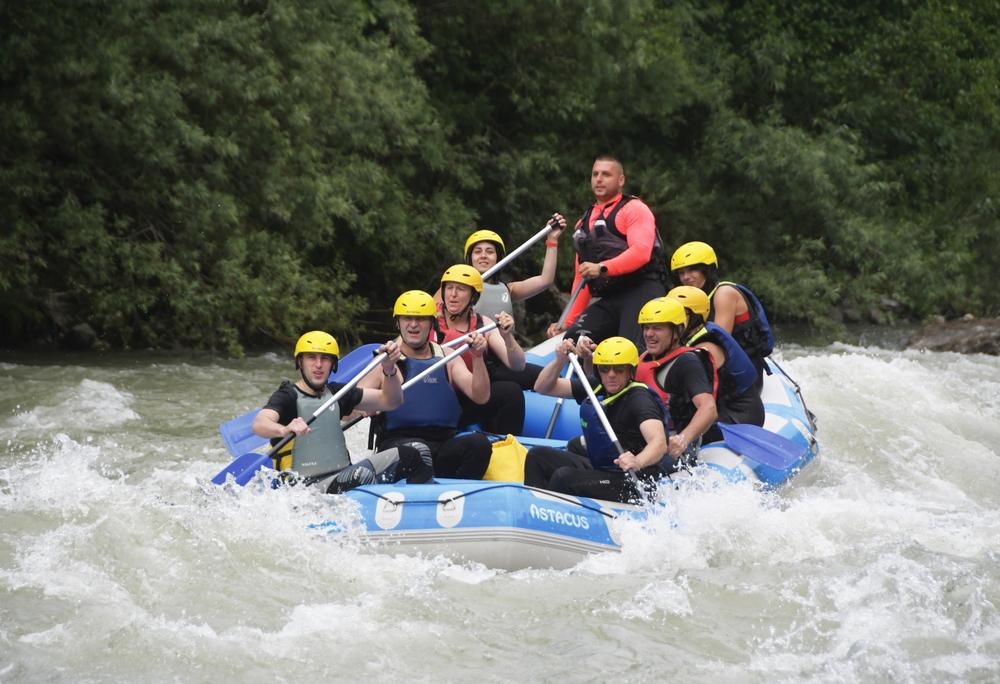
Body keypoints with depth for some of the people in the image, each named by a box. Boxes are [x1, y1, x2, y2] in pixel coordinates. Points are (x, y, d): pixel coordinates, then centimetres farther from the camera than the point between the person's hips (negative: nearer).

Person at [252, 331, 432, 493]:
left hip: (343, 473, 7)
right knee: (361, 475, -36)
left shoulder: (336, 393, 15)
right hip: (308, 486, -7)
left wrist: (389, 370, -7)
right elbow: (259, 424, -26)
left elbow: (390, 401, 14)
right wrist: (284, 429, -50)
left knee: (408, 456, -9)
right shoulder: (288, 396, -5)